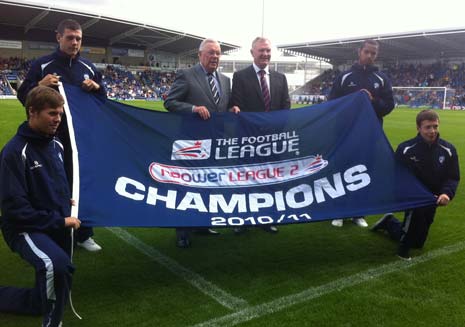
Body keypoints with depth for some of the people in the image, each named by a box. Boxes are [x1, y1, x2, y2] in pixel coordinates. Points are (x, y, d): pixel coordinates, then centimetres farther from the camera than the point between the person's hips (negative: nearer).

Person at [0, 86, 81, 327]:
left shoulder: (56, 145, 6)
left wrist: (67, 200, 4)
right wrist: (59, 221, -19)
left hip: (56, 228, 8)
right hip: (25, 228, -7)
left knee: (44, 303, 13)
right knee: (57, 264, -40)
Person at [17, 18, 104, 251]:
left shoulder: (88, 67, 8)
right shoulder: (42, 65, -2)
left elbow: (103, 99, 12)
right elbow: (22, 96, -2)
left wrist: (96, 88, -9)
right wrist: (40, 85, -20)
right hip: (52, 138, -3)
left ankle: (83, 235, 22)